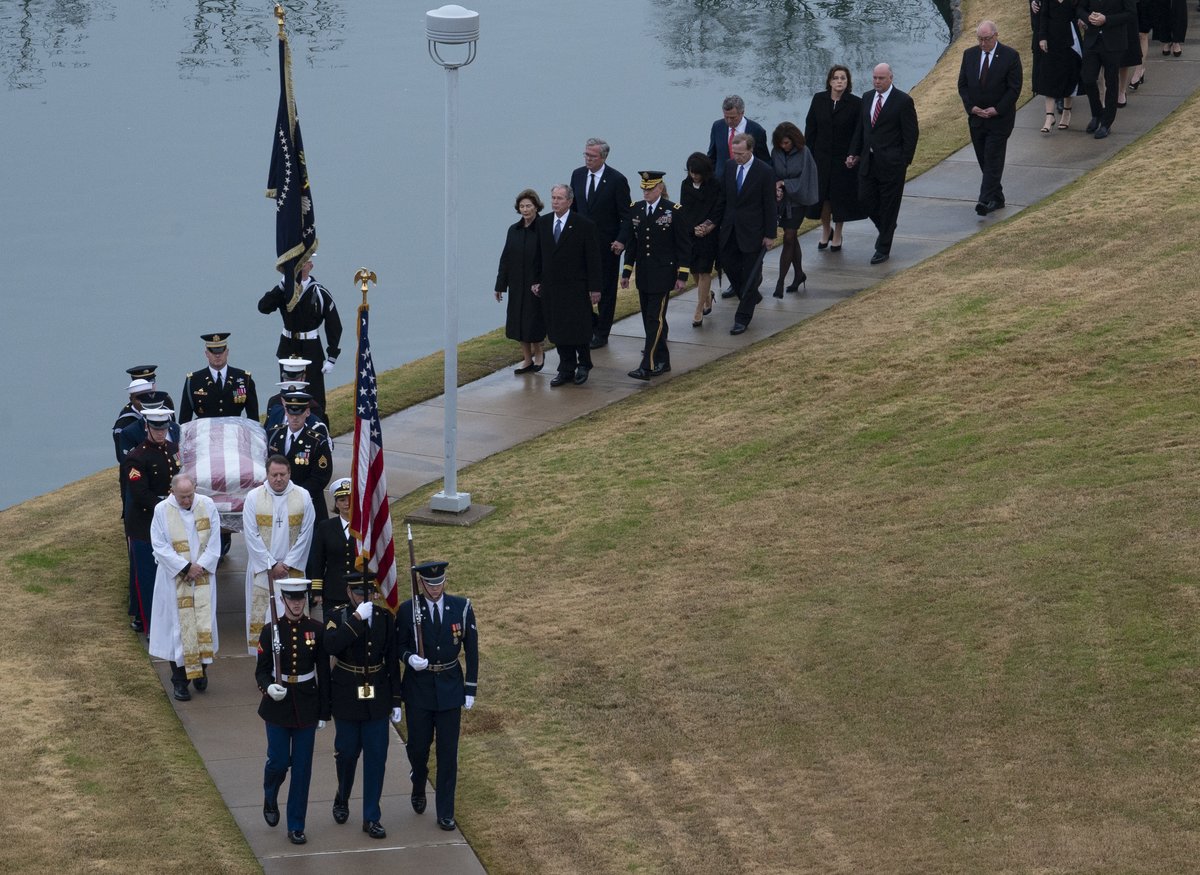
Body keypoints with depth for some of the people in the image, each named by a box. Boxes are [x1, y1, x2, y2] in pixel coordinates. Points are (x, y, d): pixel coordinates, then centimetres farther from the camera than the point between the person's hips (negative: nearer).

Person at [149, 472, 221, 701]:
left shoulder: (207, 506, -3)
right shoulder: (162, 510, -8)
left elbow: (214, 542, 0)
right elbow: (160, 546, -9)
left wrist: (201, 566, -11)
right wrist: (185, 567, -15)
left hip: (203, 577, 2)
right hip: (175, 579, -2)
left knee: (203, 621, 3)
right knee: (179, 625, 0)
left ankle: (201, 669, 19)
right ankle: (180, 680, 5)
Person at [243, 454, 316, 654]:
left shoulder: (303, 497, -1)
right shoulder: (254, 497, -4)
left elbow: (305, 535, -1)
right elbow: (251, 536, -6)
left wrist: (288, 564, -7)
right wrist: (271, 565, -10)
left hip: (293, 569, 1)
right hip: (262, 569, -1)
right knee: (262, 615, -2)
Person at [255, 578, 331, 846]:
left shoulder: (316, 630, -2)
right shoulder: (271, 630, -5)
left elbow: (324, 673, 3)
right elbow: (261, 671, -2)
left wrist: (323, 713, 2)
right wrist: (268, 687, -25)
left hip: (306, 705, 1)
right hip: (278, 705, -1)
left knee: (302, 767, 3)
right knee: (279, 761, 0)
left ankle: (296, 826, 11)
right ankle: (270, 798, 34)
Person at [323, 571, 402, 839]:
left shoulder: (384, 619, 2)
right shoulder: (336, 618, -7)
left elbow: (393, 662, 6)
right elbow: (331, 646, -28)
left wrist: (395, 701, 6)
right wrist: (357, 619, -29)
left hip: (377, 699, 2)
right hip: (347, 698, -2)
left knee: (376, 757, 1)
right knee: (347, 754, 10)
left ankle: (371, 817, 8)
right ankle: (342, 800, 36)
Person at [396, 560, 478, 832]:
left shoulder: (461, 608, -5)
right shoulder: (408, 610, -7)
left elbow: (471, 649, 2)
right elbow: (399, 645, 3)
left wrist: (470, 689, 1)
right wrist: (409, 658, -21)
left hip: (450, 686, 0)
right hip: (418, 687, 0)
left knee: (448, 752, 2)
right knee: (418, 746, 8)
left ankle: (446, 813, 9)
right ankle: (419, 790, 39)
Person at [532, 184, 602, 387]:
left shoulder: (585, 225, -9)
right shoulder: (543, 223, 6)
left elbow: (593, 259, -7)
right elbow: (539, 254, 13)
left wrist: (594, 288, -9)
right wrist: (536, 280, 8)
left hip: (576, 288, -4)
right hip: (551, 287, 4)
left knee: (578, 330, 0)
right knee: (558, 331, 7)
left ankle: (583, 365, 19)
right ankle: (566, 369, 16)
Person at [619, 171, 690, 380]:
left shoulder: (674, 211, -8)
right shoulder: (636, 210, 6)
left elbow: (683, 246, -5)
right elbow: (631, 243, 12)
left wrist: (682, 275, -8)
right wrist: (626, 272, 11)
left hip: (663, 274, -6)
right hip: (643, 274, 6)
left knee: (655, 319, -10)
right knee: (650, 319, 11)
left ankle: (648, 366, -14)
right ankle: (662, 361, 24)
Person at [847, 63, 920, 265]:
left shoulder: (903, 101, -10)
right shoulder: (867, 98, 9)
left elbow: (911, 133, -8)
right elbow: (860, 128, 16)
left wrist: (905, 161, -12)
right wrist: (854, 153, 8)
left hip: (891, 163, -6)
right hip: (868, 161, 6)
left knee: (888, 205, 2)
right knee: (865, 198, 7)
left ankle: (883, 249, 10)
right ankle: (885, 229, 33)